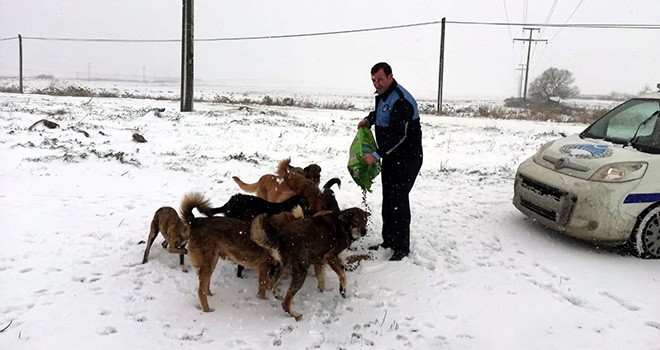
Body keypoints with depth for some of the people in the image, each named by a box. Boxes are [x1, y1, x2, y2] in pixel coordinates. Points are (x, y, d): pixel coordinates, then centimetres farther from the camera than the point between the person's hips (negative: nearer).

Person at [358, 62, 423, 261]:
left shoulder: (401, 101, -23)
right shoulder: (382, 95, 8)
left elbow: (399, 136, -29)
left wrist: (377, 155, -32)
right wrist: (369, 120, 11)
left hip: (407, 159, -10)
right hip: (390, 157, 10)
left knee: (398, 200, -11)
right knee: (388, 199, 14)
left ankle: (402, 248, -2)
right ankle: (388, 241, 26)